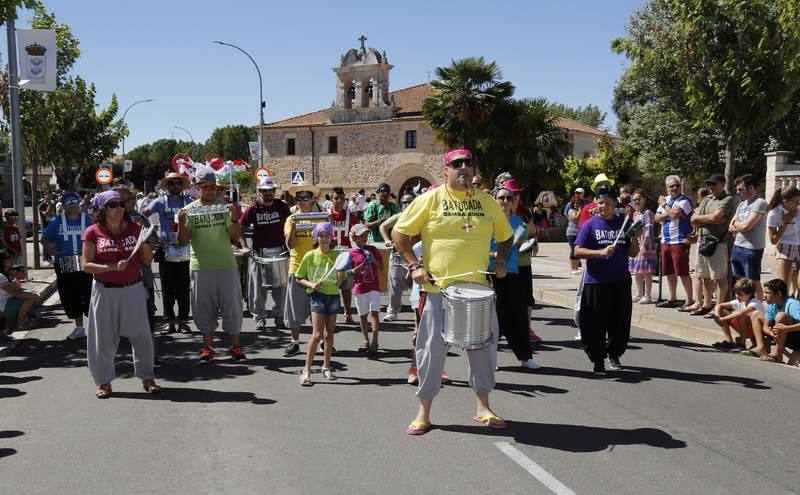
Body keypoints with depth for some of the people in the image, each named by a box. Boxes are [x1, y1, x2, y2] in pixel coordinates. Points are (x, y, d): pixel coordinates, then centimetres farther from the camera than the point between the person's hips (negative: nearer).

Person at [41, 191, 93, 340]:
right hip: (64, 266, 2)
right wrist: (50, 248, -9)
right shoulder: (57, 221, 5)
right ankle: (79, 327, 22)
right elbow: (45, 238, 10)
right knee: (70, 297, 8)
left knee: (89, 294, -5)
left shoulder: (88, 219, 3)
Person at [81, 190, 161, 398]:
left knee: (141, 334, 1)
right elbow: (86, 265, -6)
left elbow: (147, 260, 6)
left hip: (133, 288, 1)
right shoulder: (93, 233, -3)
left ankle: (147, 377, 16)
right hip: (105, 290, -1)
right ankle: (104, 381, 20)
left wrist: (146, 242, -13)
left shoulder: (135, 228, 2)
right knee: (104, 337, 5)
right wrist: (112, 267, -20)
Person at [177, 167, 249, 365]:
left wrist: (233, 219, -20)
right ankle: (208, 347, 19)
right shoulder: (190, 210, 4)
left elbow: (235, 236, -3)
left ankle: (235, 345, 14)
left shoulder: (225, 207, 2)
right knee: (204, 307, 7)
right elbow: (183, 241, -1)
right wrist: (181, 222, -17)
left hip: (226, 265, -1)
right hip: (200, 267, 1)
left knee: (232, 304, 3)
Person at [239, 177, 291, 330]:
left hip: (279, 250, 1)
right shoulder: (253, 208, -2)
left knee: (280, 286, 5)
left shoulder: (282, 206, 2)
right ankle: (260, 317, 16)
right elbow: (240, 228, 1)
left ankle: (279, 316, 17)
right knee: (258, 287, 3)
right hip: (259, 252, -1)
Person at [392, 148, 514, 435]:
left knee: (484, 347, 9)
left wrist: (501, 260, 5)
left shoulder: (487, 202, 8)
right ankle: (424, 412, 17)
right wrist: (414, 265, -9)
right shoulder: (430, 200, -3)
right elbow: (399, 233, 0)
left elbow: (506, 236, 22)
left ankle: (482, 406, 27)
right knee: (432, 349, 3)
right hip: (438, 290, -3)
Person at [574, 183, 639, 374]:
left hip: (621, 282, 3)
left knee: (620, 322, 9)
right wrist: (601, 252, -19)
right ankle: (598, 361, 14)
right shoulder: (590, 224, 0)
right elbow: (578, 251, -7)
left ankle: (614, 354, 31)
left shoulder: (623, 223, 9)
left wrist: (634, 239, -8)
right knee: (596, 324, 0)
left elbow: (633, 253, 12)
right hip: (596, 282, -3)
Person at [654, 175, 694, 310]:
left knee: (683, 272, -6)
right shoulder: (665, 199, 14)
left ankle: (689, 300, 1)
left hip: (680, 241, -7)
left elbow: (675, 214, -23)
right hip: (665, 241, 7)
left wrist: (664, 205, -7)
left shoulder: (684, 201, -8)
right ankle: (672, 299, 23)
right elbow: (657, 218, 9)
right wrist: (668, 214, -10)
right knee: (669, 273, 13)